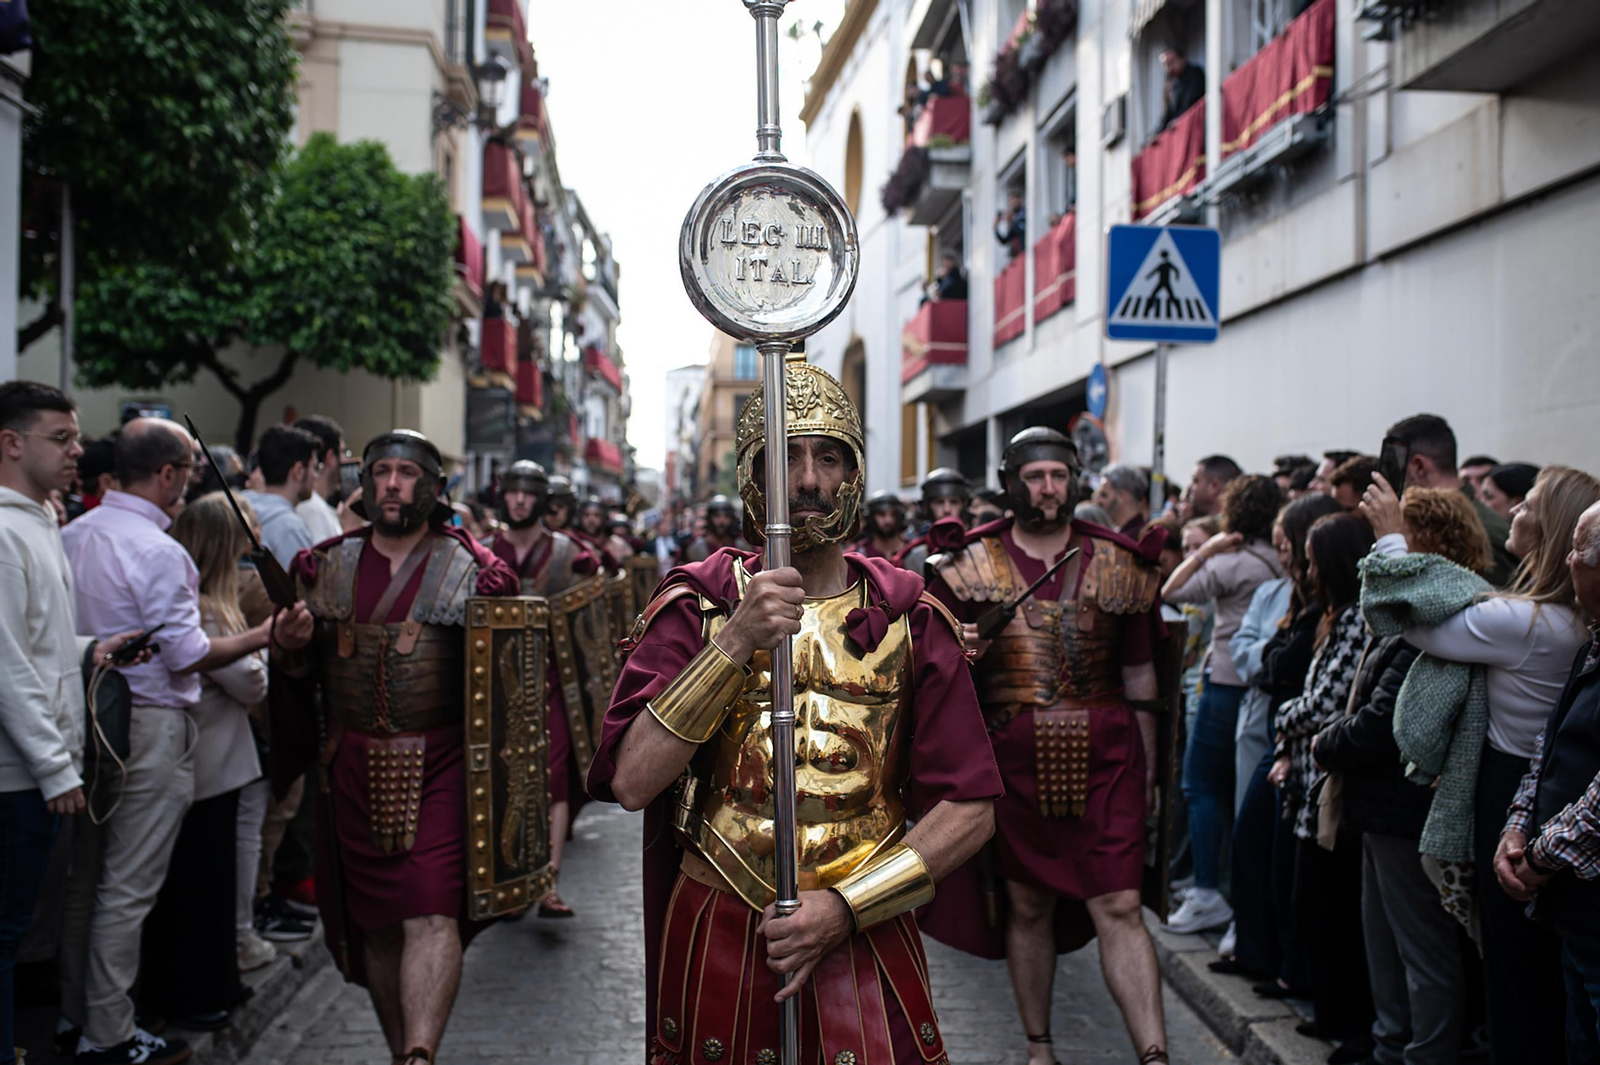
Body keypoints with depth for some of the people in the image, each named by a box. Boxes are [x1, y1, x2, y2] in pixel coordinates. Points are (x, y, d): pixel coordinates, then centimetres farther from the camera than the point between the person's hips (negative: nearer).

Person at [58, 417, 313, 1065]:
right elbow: (187, 655, -18)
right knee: (128, 889, 1)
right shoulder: (159, 552, -18)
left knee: (85, 878, 19)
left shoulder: (71, 535, 7)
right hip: (148, 726, -9)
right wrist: (265, 635, -11)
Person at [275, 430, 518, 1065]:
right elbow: (298, 671, 16)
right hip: (353, 767, 4)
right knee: (374, 919, 12)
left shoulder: (472, 569, -1)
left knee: (432, 915, -14)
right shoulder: (325, 567, 9)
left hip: (441, 765, -4)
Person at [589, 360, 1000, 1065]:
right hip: (715, 941, 0)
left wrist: (846, 906, -14)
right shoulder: (696, 607, -3)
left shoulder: (908, 618, -1)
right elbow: (632, 782, -15)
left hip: (864, 940, 0)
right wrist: (736, 641, -22)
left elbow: (970, 810, -4)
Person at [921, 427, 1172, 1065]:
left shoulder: (1116, 563, 6)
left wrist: (1146, 767, 12)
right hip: (1015, 759, 0)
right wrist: (956, 650, -15)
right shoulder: (971, 565, 3)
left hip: (1105, 756, 0)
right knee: (1028, 905, 11)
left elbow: (1138, 671, 12)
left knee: (1120, 907, -6)